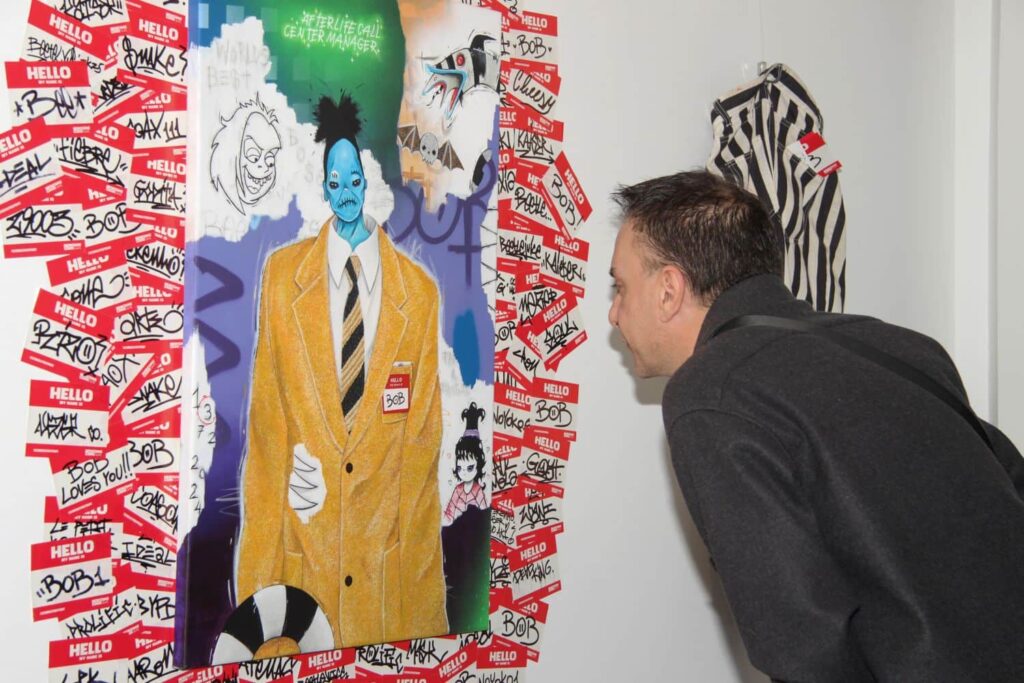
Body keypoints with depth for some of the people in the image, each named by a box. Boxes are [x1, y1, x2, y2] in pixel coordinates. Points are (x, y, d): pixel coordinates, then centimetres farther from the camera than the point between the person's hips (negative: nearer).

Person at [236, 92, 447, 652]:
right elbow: (265, 413, 6)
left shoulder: (419, 292, 1)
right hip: (301, 535, 0)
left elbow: (422, 436, 3)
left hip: (386, 541, 0)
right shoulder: (281, 274, 3)